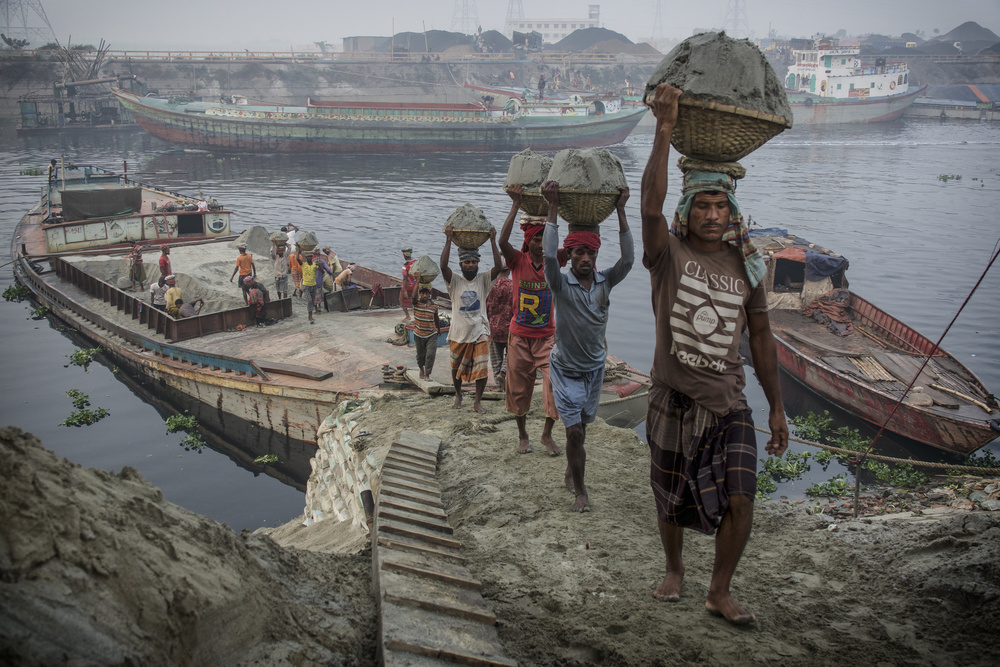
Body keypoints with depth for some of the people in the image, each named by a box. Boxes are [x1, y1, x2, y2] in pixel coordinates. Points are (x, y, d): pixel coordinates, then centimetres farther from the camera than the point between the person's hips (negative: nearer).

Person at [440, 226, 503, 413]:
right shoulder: (455, 281, -4)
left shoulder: (483, 280, 0)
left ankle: (477, 401, 13)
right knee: (456, 368, 15)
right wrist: (449, 240, -23)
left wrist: (493, 241, -20)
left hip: (479, 334, 0)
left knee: (481, 369, -3)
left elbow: (498, 267, -15)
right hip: (458, 334, 0)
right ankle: (458, 395, 39)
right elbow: (443, 266, -21)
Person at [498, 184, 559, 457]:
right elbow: (502, 241, -26)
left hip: (547, 336, 1)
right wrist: (516, 204, -30)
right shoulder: (518, 260, -7)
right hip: (520, 335, -1)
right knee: (519, 387, 9)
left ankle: (547, 434, 13)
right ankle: (522, 435, 27)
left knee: (555, 384, -7)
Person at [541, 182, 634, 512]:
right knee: (574, 430, -7)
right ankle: (579, 489, 10)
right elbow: (549, 255, -36)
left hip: (595, 366, 4)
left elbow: (628, 259, -23)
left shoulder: (605, 282, -7)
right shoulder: (562, 284, -18)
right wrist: (553, 208, -37)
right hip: (565, 368, -4)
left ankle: (571, 474, 40)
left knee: (581, 426, 18)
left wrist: (620, 211, -29)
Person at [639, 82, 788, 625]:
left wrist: (776, 408, 8)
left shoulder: (746, 267, 4)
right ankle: (674, 570, 40)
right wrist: (664, 128, -33)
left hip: (728, 403, 2)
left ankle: (720, 592, 15)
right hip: (673, 401, -2)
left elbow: (761, 338, 9)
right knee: (671, 500, 12)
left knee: (740, 501, -6)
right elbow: (651, 205, -26)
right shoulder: (669, 255, -6)